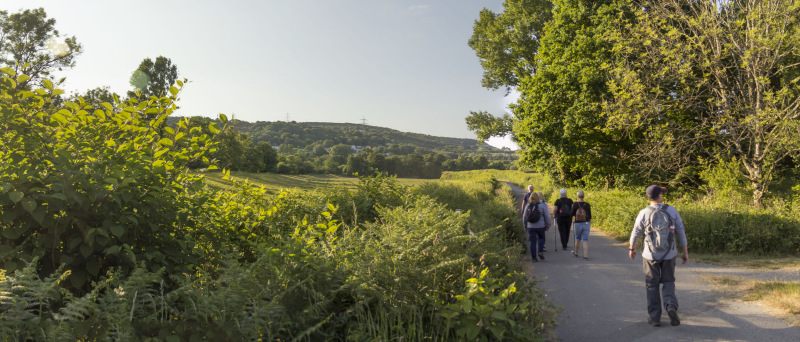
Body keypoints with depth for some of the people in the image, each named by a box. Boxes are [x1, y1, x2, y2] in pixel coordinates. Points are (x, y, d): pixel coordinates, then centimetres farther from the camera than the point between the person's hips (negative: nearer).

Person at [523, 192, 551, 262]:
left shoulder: (528, 206, 0)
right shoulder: (542, 205, -5)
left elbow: (524, 216, 7)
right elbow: (546, 216, -2)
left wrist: (525, 225, 19)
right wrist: (547, 225, 8)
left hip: (531, 227, 1)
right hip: (540, 226, -1)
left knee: (533, 241, 5)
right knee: (541, 238, 21)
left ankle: (534, 257, 7)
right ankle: (540, 251, 2)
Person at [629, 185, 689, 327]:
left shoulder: (644, 213, -10)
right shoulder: (672, 210, -6)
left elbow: (635, 233, 0)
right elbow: (681, 232, -1)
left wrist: (631, 248, 17)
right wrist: (685, 252, 8)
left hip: (650, 255, -1)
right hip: (669, 254, 1)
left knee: (652, 286, 11)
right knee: (668, 283, 16)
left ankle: (654, 317, 12)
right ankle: (671, 306, -11)